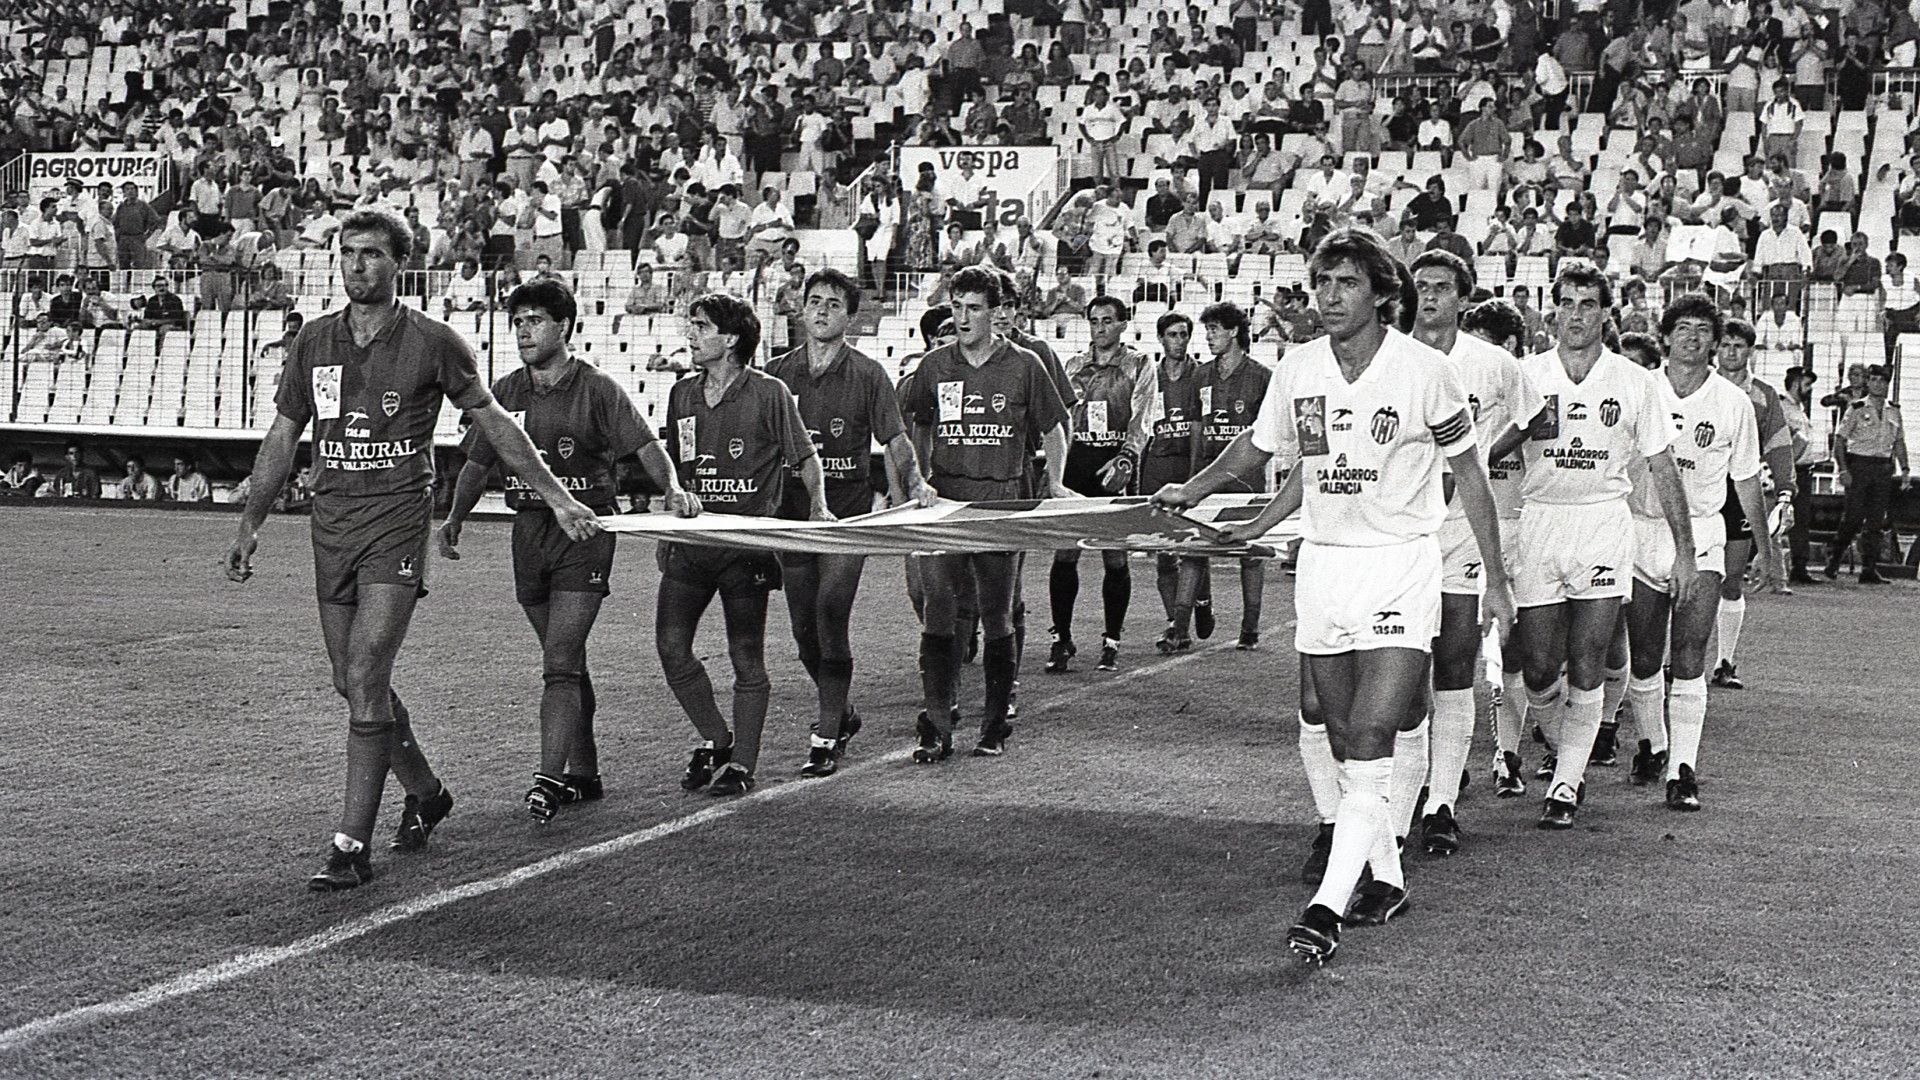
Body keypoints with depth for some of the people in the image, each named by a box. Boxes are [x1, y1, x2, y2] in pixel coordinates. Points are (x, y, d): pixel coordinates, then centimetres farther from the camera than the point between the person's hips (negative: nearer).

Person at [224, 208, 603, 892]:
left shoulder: (431, 343, -3)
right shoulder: (314, 341, 8)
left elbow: (492, 421, 7)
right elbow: (283, 436, 17)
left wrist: (555, 496, 9)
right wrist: (250, 524, 15)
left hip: (397, 521, -5)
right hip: (331, 522, 5)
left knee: (365, 678, -14)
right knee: (353, 683, 10)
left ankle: (351, 847, -11)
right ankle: (425, 793, 34)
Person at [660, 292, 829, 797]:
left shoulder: (770, 393, -5)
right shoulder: (682, 394, 11)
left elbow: (805, 457, 1)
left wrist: (818, 505, -13)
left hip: (747, 542, -5)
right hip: (691, 540, 5)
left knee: (746, 656, 0)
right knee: (670, 644, -2)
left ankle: (741, 763, 9)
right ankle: (714, 739, 16)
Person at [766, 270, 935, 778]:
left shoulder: (867, 374, 0)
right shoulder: (778, 373, 8)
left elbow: (895, 440, 0)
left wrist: (914, 485, -16)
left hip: (848, 513, -4)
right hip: (792, 514, 4)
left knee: (831, 615, -14)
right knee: (804, 628, 7)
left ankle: (827, 737, -7)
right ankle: (841, 713, 30)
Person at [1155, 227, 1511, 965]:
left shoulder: (1424, 371, -8)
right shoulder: (1298, 370, 3)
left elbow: (1469, 474, 1)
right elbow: (1260, 447, 23)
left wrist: (1496, 578, 3)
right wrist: (1193, 491, 27)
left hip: (1400, 565, -4)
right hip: (1322, 564, 5)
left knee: (1370, 736, -14)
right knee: (1342, 740, 8)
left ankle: (1329, 906, -16)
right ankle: (1387, 878, 24)